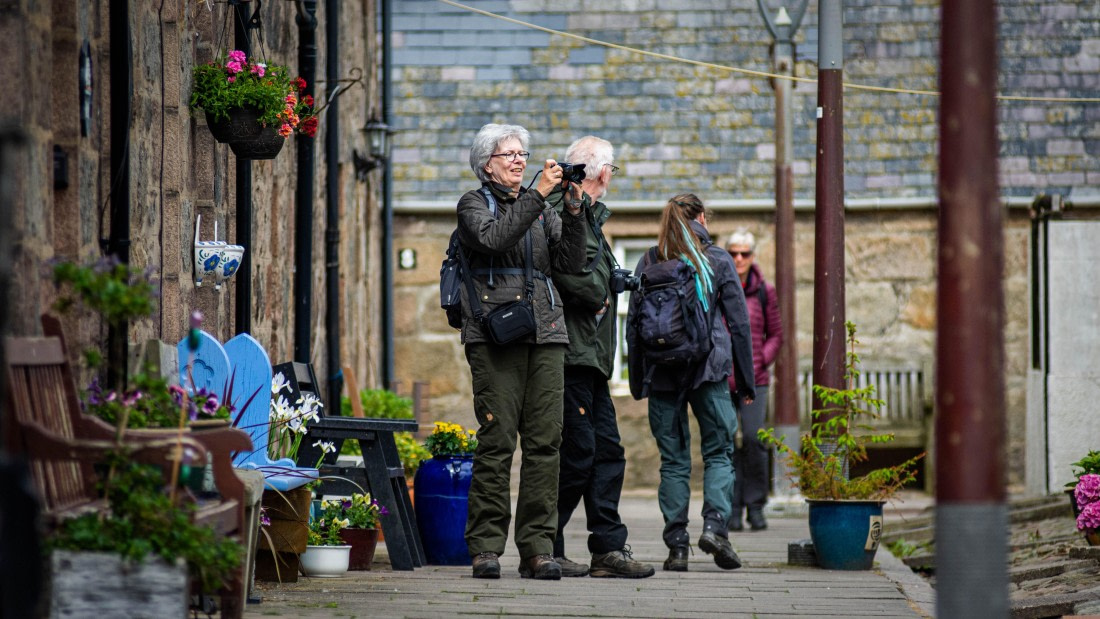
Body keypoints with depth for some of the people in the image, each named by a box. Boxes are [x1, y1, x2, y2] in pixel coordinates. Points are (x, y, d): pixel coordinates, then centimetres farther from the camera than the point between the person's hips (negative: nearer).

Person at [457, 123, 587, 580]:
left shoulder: (541, 210, 22)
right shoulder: (474, 204, 9)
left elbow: (570, 263, 11)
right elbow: (494, 238, -13)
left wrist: (574, 212, 0)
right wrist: (538, 196, -14)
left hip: (545, 333, 5)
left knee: (545, 440, -2)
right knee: (497, 439, -9)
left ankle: (537, 547, 1)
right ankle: (486, 546, -5)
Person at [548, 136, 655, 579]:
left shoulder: (587, 214, 21)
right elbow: (574, 277, -23)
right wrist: (600, 296, -8)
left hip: (590, 357, 10)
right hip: (572, 354, -10)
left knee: (607, 452, 8)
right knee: (577, 454, -9)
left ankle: (609, 549, 9)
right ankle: (544, 549, -2)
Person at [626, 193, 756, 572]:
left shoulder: (649, 262, 6)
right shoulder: (717, 260, 3)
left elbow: (632, 323, 6)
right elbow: (739, 324, 4)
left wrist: (637, 380, 12)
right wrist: (746, 381, 10)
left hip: (662, 373, 2)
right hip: (709, 370, -1)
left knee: (673, 459, 5)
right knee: (718, 451, 7)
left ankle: (677, 546, 0)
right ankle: (715, 524, -14)